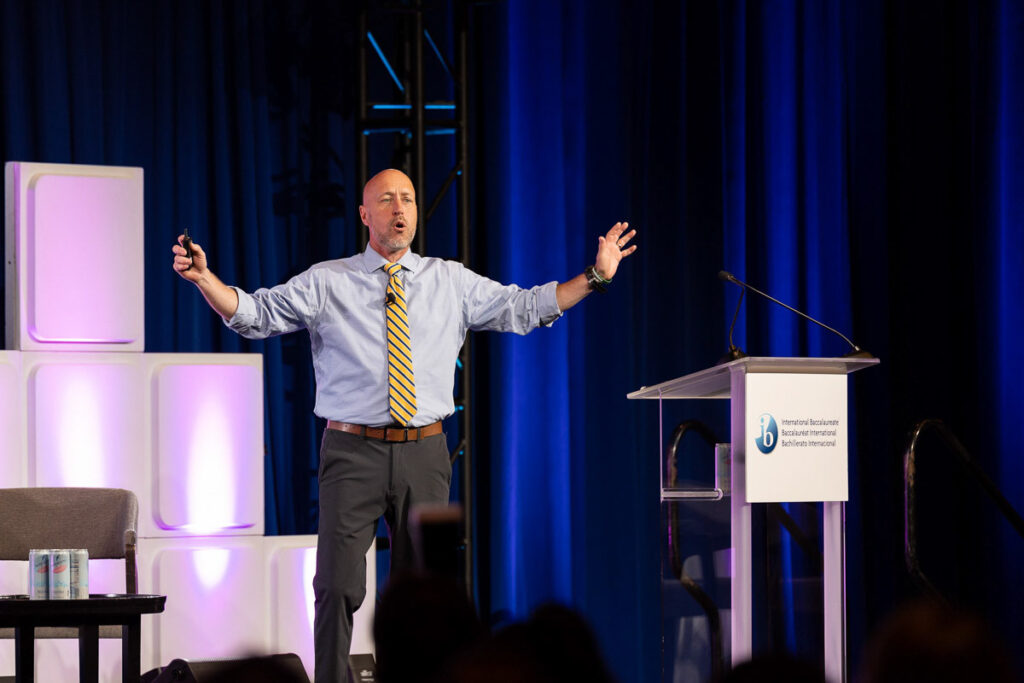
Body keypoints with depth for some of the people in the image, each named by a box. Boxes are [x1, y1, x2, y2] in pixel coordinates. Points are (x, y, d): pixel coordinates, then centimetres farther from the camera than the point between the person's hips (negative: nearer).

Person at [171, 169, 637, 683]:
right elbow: (255, 314, -1)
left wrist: (595, 276, 6)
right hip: (353, 453, -3)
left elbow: (524, 308, 12)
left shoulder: (452, 282, 11)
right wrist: (204, 278, -17)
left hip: (424, 454, 3)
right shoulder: (326, 283, 4)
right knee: (339, 586, -10)